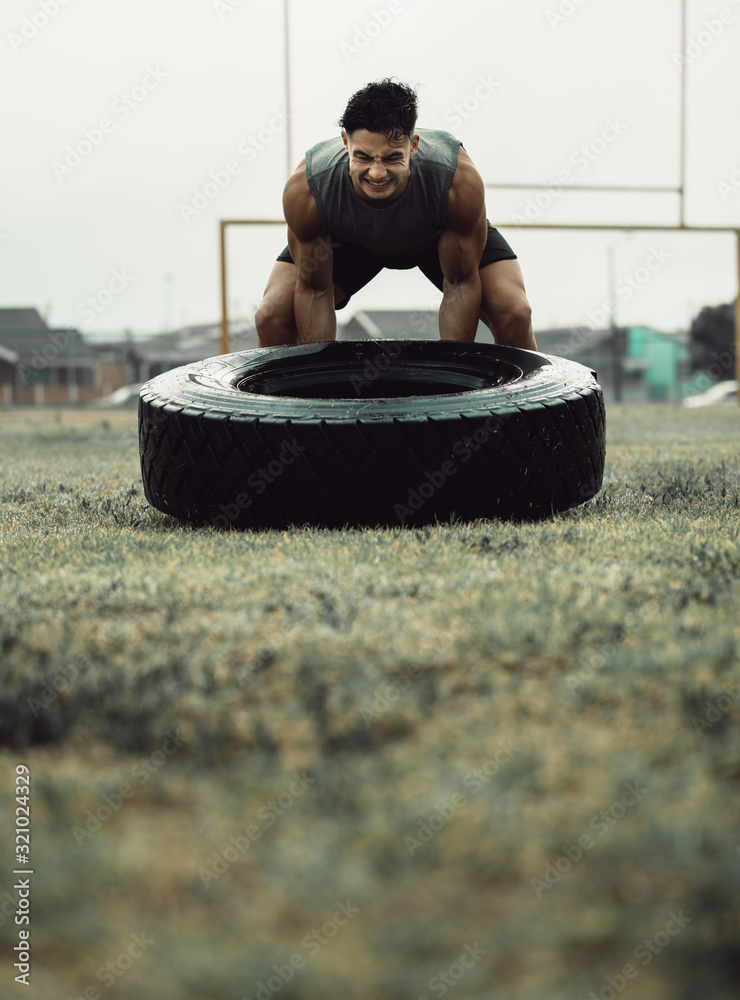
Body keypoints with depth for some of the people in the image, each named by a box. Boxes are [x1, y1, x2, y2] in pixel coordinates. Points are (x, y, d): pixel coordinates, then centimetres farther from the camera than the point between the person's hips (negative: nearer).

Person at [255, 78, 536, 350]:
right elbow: (313, 290, -23)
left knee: (514, 315, -19)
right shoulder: (305, 189, -40)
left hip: (445, 235, 0)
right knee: (272, 317, -16)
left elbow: (461, 284, -25)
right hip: (348, 242, 1)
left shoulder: (460, 182, -42)